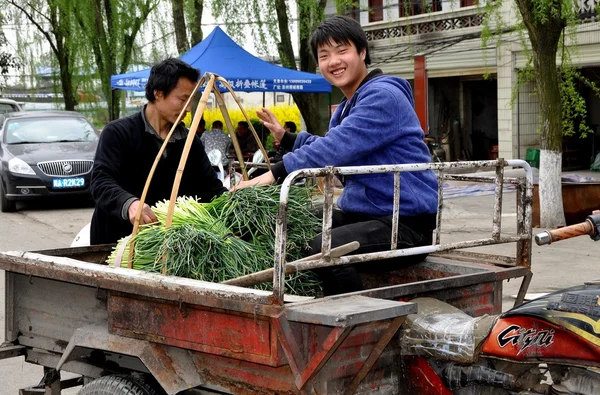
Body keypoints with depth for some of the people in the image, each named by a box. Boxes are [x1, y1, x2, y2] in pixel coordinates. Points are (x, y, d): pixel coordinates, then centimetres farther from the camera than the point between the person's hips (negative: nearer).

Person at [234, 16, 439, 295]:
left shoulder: (382, 96, -14)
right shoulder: (347, 106, 18)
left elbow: (338, 147, -26)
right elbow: (334, 153, 31)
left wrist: (275, 173, -29)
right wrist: (285, 137, 20)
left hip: (406, 223, -10)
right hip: (361, 213, 10)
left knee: (323, 249, -32)